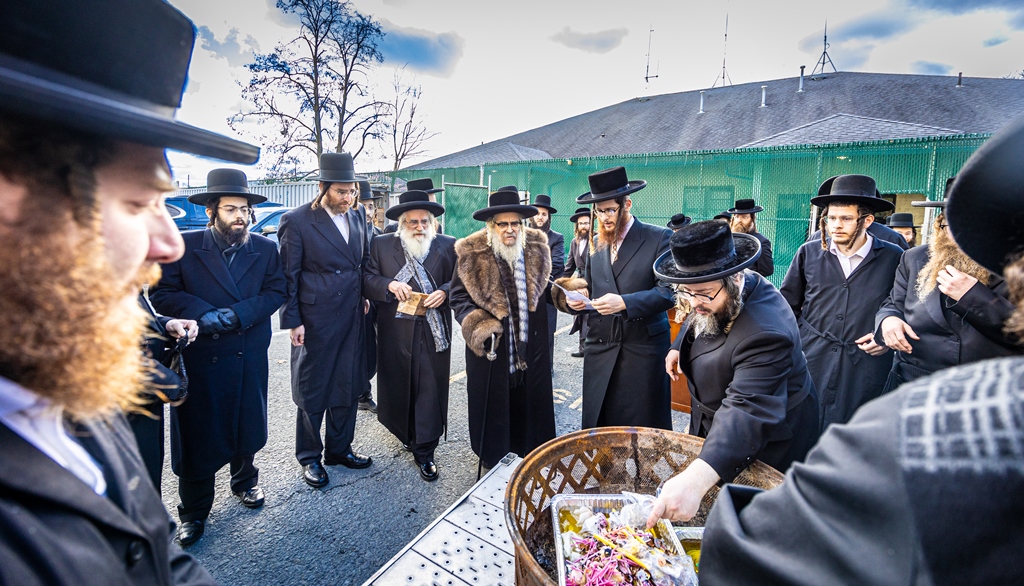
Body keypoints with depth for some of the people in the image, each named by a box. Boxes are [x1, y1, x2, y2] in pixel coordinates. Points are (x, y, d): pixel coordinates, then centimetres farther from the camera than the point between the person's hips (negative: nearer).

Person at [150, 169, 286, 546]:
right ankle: (193, 512, 27)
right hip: (198, 356, -2)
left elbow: (275, 292, -2)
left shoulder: (266, 249, 2)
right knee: (196, 433, 8)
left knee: (248, 424, 16)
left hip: (250, 356, 2)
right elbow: (162, 293, -6)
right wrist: (204, 315, -20)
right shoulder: (184, 246, -4)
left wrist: (236, 314, -16)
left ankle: (245, 480, 42)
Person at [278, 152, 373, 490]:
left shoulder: (358, 217, 6)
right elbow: (288, 276, -8)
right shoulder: (296, 221, -10)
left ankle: (339, 449, 34)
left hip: (352, 319, 6)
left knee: (348, 387, 15)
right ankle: (309, 457, 30)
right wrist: (292, 321, -10)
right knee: (312, 390, 9)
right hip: (315, 321, -5)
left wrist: (365, 294, 8)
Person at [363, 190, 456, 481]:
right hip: (395, 332, 1)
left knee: (430, 390, 2)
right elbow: (367, 279, 2)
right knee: (397, 385, 14)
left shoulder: (448, 246, 4)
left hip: (434, 333, -1)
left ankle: (424, 451, 16)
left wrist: (445, 292, -15)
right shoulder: (381, 245, 5)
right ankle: (407, 433, 38)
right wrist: (389, 285, -16)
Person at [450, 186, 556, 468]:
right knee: (493, 403, 11)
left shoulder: (536, 248, 2)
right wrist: (477, 324, -19)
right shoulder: (471, 254, -9)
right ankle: (492, 459, 35)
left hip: (531, 345, 3)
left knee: (533, 400, 16)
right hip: (490, 346, -3)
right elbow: (459, 297, -6)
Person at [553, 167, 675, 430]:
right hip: (600, 349, 4)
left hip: (644, 348, -4)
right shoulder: (596, 243, 11)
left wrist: (624, 303, -23)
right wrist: (578, 297, -6)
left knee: (645, 430, 6)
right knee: (597, 428, 10)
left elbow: (668, 291, -11)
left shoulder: (659, 237, -5)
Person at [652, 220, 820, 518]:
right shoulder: (717, 298, -13)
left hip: (767, 441, -8)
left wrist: (698, 478, -61)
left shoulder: (764, 333, -41)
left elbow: (748, 411, -51)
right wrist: (678, 346, 16)